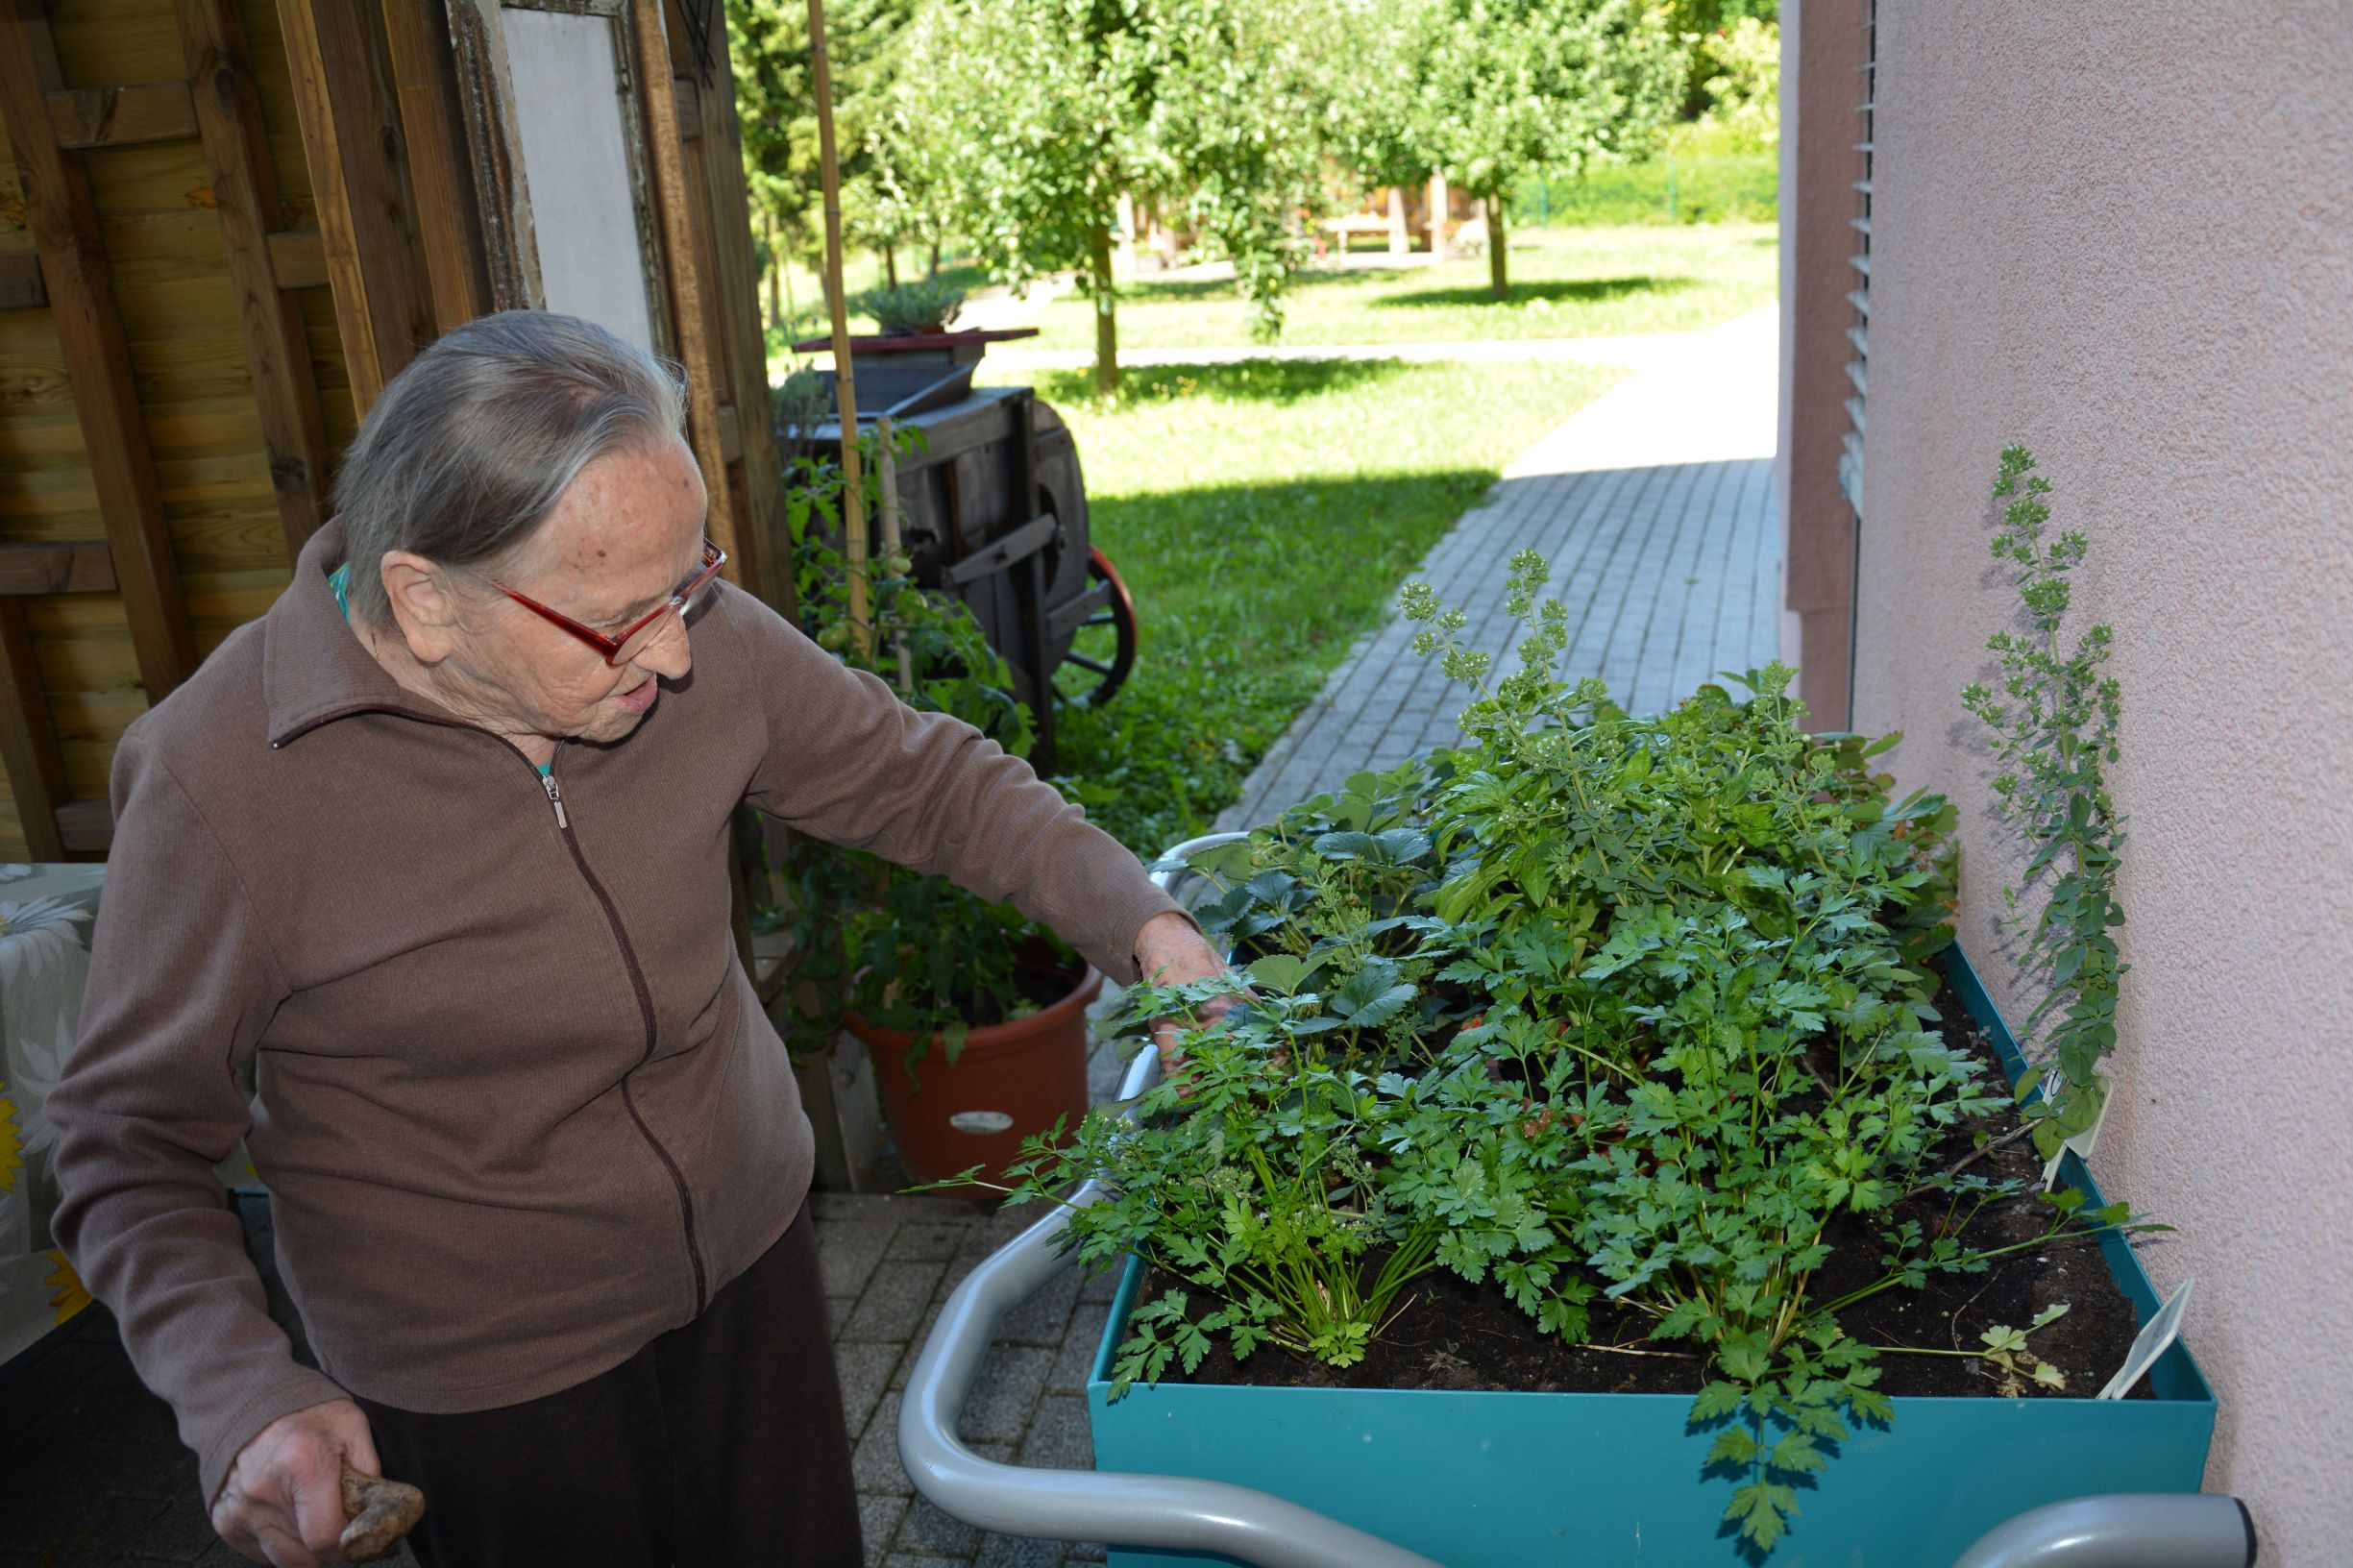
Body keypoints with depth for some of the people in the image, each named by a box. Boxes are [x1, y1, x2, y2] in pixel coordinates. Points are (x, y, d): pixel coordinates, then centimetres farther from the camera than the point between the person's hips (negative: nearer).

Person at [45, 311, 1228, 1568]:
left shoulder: (697, 641, -15)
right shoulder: (217, 779, -24)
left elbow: (923, 778, -1)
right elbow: (134, 1137, -13)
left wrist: (1142, 922, -12)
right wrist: (242, 1395, -27)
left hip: (749, 1246, 4)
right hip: (484, 1375, -4)